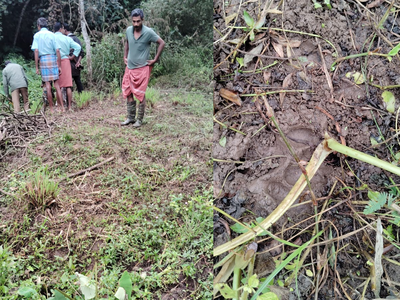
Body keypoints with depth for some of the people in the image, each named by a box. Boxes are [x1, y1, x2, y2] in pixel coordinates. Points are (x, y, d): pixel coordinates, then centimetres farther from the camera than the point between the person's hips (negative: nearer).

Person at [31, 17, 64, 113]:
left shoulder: (37, 35, 3)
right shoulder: (52, 35, 6)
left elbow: (36, 51, -4)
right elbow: (57, 51, 0)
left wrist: (37, 67, -1)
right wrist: (59, 66, 4)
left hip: (43, 59, -1)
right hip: (53, 58, 1)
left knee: (47, 84, 3)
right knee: (56, 83, 6)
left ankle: (51, 108, 5)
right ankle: (62, 107, 0)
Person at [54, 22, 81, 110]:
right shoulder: (67, 38, 4)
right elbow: (78, 47, -2)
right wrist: (72, 57, 3)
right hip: (65, 61, 1)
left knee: (57, 86, 5)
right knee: (68, 85, 1)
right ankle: (69, 106, 1)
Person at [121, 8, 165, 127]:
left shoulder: (148, 32, -13)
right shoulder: (128, 30, 2)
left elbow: (162, 43, -6)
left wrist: (155, 60, -7)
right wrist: (125, 56, 16)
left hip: (142, 68, -5)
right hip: (129, 67, 6)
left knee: (140, 95, -1)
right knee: (128, 93, 9)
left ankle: (140, 120, 12)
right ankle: (130, 117, 21)